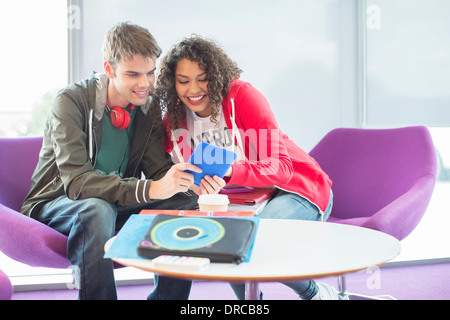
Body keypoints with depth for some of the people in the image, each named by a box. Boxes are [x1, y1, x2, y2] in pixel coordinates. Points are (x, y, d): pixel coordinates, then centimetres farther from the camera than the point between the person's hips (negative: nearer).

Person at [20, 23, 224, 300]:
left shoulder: (146, 108, -1)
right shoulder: (73, 100, -19)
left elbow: (160, 170, -5)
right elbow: (75, 181, -31)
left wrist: (191, 181, -29)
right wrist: (149, 189, -44)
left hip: (115, 206, 5)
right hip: (57, 204, -5)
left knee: (189, 203, -17)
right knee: (97, 209, -39)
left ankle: (166, 297, -7)